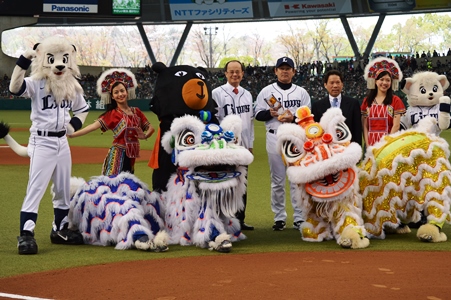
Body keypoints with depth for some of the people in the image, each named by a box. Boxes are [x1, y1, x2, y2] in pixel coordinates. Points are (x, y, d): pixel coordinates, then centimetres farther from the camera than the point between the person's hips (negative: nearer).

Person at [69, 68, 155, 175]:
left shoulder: (136, 111, 9)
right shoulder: (112, 114, -5)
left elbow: (150, 128, 15)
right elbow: (94, 126, -16)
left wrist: (145, 136, -8)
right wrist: (72, 134, -27)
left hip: (131, 155, 5)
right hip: (118, 155, -5)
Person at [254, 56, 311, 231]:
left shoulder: (301, 93, 10)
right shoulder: (267, 92, 7)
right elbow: (258, 114, 5)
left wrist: (294, 118, -12)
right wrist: (270, 113, -14)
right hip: (275, 138, 0)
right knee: (277, 180, 3)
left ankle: (299, 217, 5)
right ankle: (279, 218, 10)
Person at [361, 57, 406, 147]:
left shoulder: (395, 100, 3)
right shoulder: (367, 100, 10)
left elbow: (396, 125, -3)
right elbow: (365, 126, 7)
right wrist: (367, 145, -4)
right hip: (371, 144, 2)